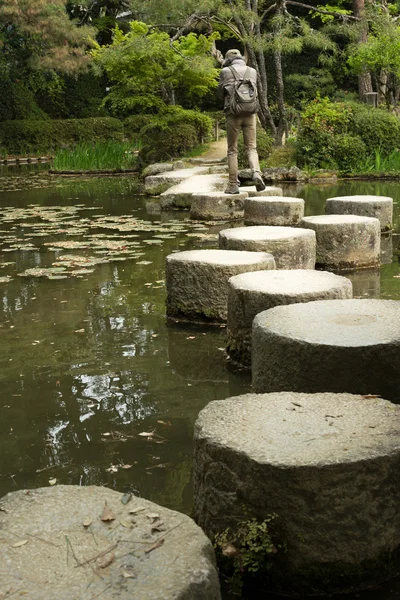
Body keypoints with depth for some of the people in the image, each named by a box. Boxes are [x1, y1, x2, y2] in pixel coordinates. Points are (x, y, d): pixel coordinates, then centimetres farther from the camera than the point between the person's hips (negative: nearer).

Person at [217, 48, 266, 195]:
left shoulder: (226, 71, 1)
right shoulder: (252, 71, 11)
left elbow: (220, 94, 8)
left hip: (233, 113, -2)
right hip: (249, 113, 2)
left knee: (232, 151, 4)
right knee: (251, 148, 7)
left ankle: (233, 185, 1)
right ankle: (256, 173, -19)